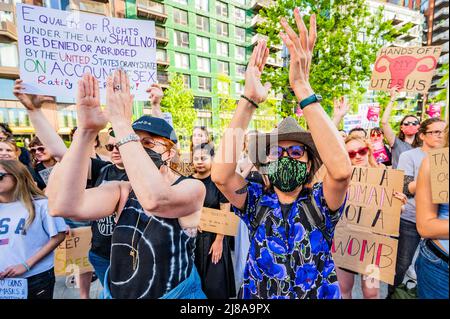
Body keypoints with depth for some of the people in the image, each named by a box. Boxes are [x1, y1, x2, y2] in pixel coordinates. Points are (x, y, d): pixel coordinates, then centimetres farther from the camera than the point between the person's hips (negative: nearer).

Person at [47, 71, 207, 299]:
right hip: (115, 293, 4)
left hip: (175, 293, -3)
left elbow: (155, 200, -41)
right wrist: (87, 130, -30)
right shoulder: (122, 190, -8)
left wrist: (122, 124, -36)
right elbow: (63, 206, -25)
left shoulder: (192, 188, -20)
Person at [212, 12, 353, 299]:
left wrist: (302, 87, -40)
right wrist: (250, 99, -35)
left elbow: (341, 170, -37)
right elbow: (221, 175, -32)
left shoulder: (320, 203, -14)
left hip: (319, 293, 0)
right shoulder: (256, 200, -13)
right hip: (257, 293, 1)